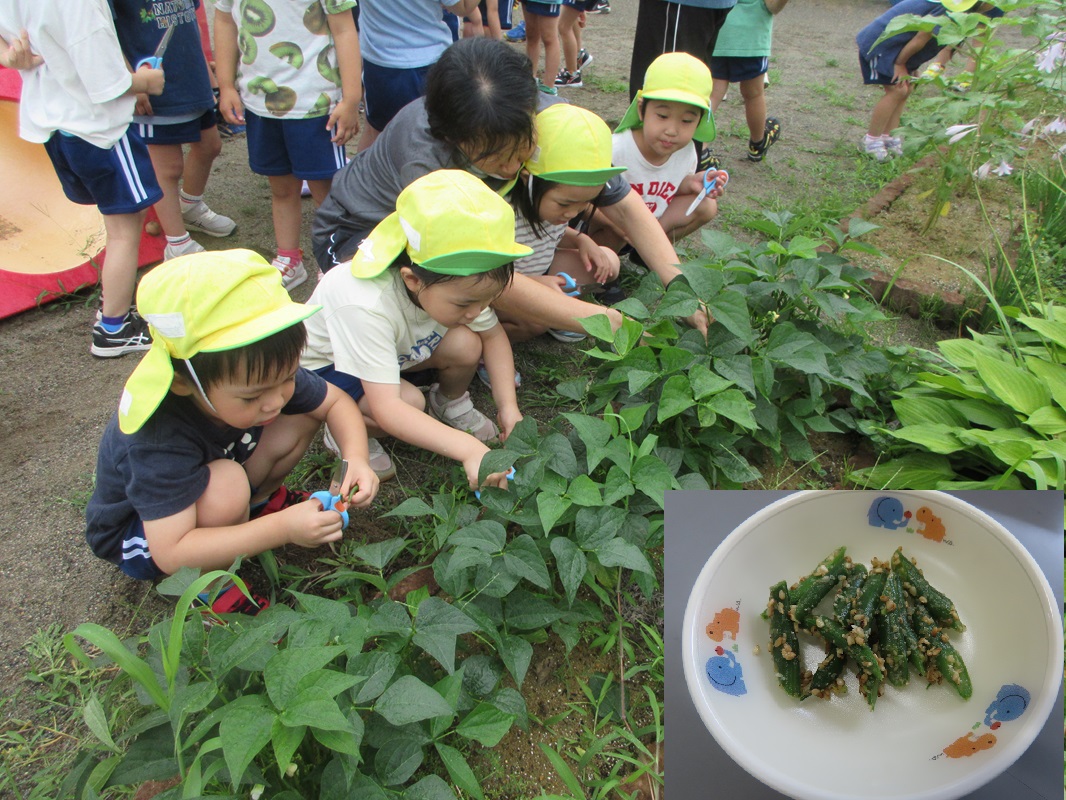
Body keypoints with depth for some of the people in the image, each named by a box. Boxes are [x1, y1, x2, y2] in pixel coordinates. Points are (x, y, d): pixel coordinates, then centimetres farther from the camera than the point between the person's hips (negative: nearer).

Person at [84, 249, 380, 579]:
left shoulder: (265, 371, -23)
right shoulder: (159, 441, -41)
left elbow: (336, 401, -10)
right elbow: (170, 554, -42)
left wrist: (356, 458, -29)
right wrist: (283, 528, -49)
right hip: (138, 534, -5)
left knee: (303, 416, -14)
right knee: (228, 483, -39)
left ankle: (260, 501, 7)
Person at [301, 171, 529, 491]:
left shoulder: (456, 283, -24)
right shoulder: (366, 307, -42)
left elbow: (493, 335, -6)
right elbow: (386, 410, -44)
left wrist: (508, 405, -16)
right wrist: (468, 449, -52)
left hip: (398, 352, 6)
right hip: (323, 365, -5)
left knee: (466, 344, -23)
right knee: (410, 403, -34)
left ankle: (451, 405, 9)